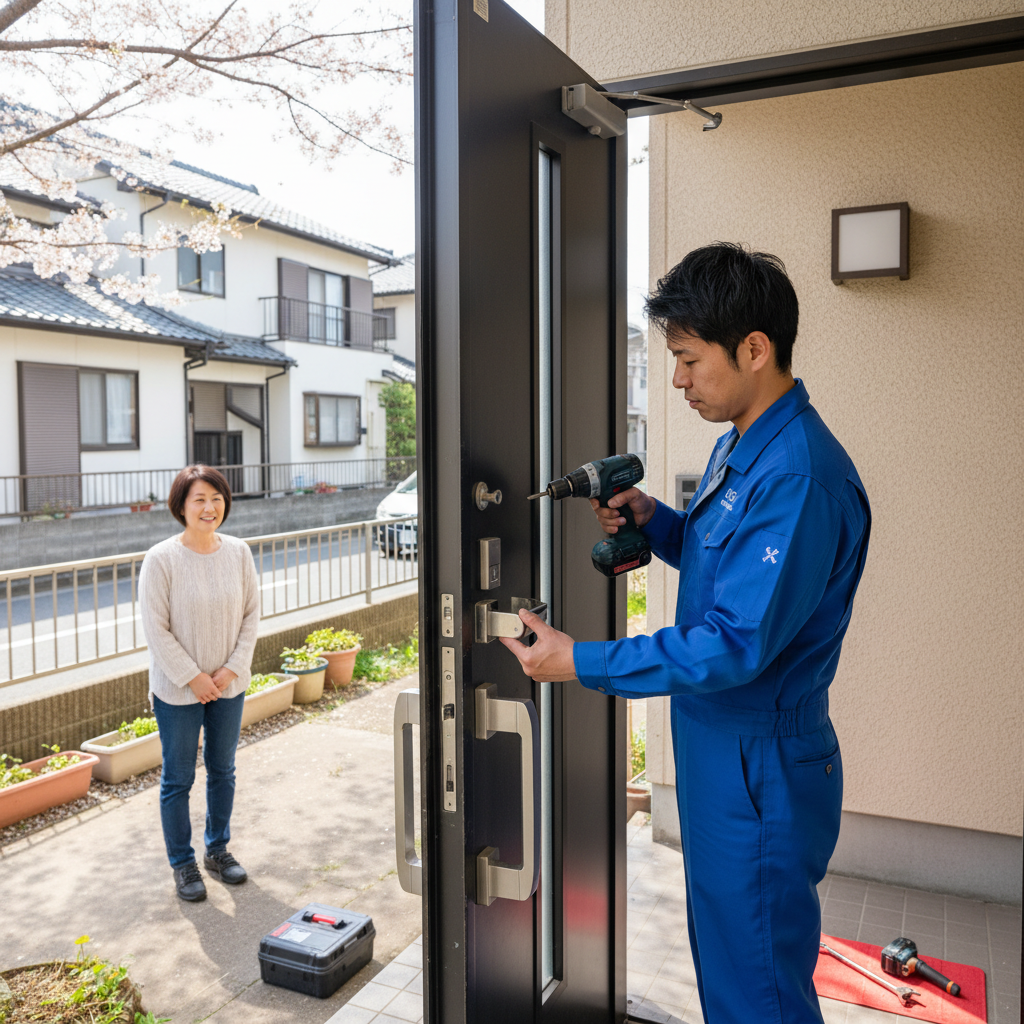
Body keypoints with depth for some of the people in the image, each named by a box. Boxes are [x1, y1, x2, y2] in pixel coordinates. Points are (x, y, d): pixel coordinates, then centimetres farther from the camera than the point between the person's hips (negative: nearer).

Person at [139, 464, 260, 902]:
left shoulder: (238, 552, -4)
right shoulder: (161, 559, -16)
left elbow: (251, 615, 1)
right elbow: (156, 629, -14)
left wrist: (232, 669, -8)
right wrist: (193, 677, -14)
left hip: (229, 685, 4)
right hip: (177, 689, -4)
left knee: (222, 770, 18)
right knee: (178, 778, 9)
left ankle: (218, 849, 37)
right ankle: (182, 863, 28)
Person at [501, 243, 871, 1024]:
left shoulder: (800, 476, -26)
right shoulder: (739, 447, 7)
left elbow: (736, 644, -28)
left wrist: (580, 663, -22)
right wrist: (653, 521, 0)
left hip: (762, 767, -9)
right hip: (718, 749, 10)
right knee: (719, 953, 26)